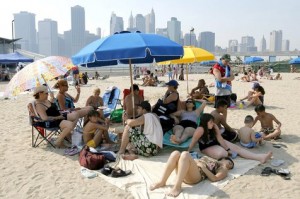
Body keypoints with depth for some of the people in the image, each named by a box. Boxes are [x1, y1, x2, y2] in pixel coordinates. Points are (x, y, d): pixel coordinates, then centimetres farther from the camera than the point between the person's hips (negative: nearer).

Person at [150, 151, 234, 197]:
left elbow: (214, 178, 0)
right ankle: (162, 182, -24)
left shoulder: (223, 169, 21)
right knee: (176, 153, -25)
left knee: (185, 154, -31)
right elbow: (192, 161, 31)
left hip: (196, 175, -5)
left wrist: (203, 167, -2)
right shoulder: (209, 159, 39)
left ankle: (177, 187, -35)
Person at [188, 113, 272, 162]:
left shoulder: (214, 127, -18)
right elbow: (192, 143, -27)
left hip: (217, 142, 5)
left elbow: (220, 139, -14)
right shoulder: (200, 130, -34)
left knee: (237, 148, -9)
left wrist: (228, 149, -15)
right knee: (222, 153, -36)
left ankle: (260, 157, -15)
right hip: (206, 147, -5)